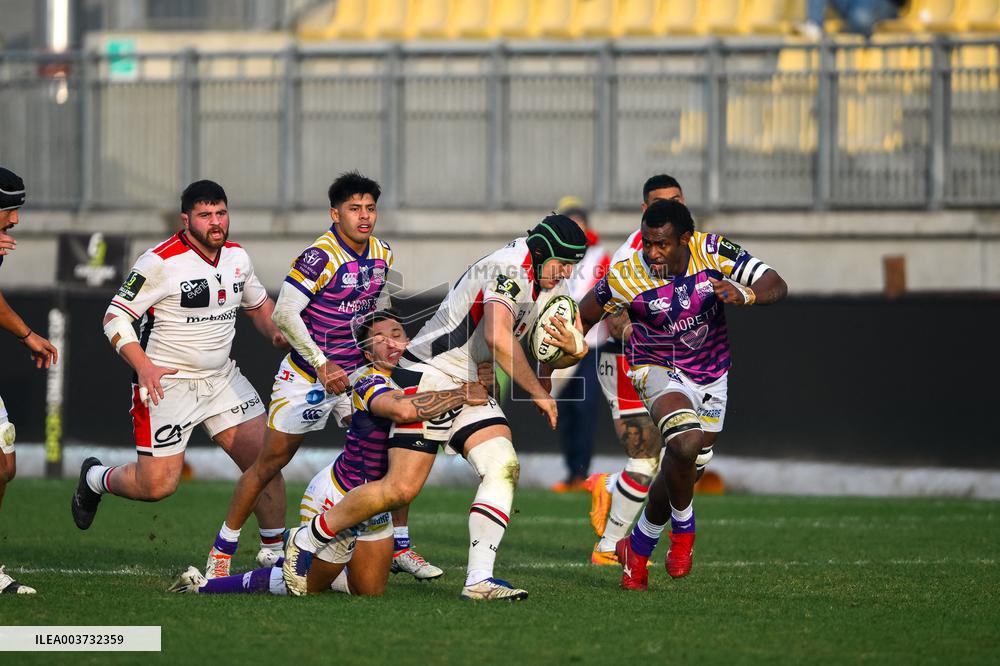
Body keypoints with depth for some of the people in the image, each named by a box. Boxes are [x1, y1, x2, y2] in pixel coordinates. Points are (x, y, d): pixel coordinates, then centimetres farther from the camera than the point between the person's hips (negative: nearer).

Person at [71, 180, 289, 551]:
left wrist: (276, 332, 2)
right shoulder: (161, 263, -16)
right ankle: (95, 479, 25)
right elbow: (115, 318, -15)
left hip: (222, 378, 6)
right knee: (157, 486, -6)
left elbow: (258, 304, 24)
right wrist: (143, 366, -28)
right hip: (165, 383, -6)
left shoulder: (237, 257, 5)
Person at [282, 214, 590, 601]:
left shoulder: (550, 286, 9)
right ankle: (305, 542, 5)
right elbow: (499, 339, -33)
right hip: (430, 377, -9)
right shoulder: (508, 269, -21)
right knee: (401, 488, -11)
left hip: (471, 387, 9)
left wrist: (571, 347, -13)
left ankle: (478, 580, -13)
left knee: (504, 467, -11)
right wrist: (537, 393, -23)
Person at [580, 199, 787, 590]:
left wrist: (745, 294, -41)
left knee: (683, 471, 12)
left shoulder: (713, 252, -19)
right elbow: (582, 318, -7)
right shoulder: (627, 277, -23)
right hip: (659, 370, -4)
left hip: (711, 376, 4)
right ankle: (683, 529, -5)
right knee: (686, 442, -31)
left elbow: (776, 286, -19)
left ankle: (638, 547, 36)